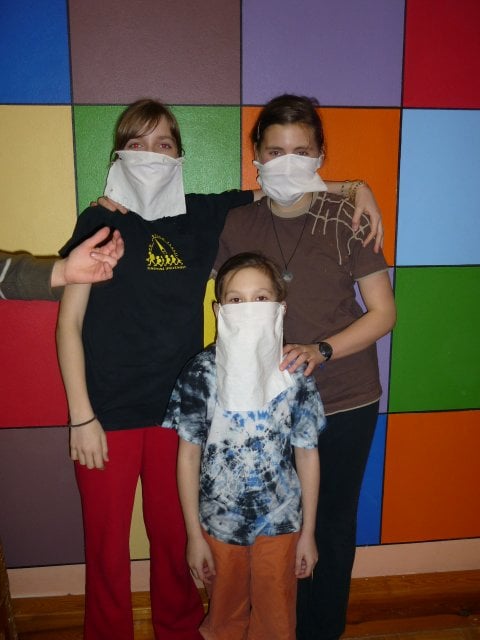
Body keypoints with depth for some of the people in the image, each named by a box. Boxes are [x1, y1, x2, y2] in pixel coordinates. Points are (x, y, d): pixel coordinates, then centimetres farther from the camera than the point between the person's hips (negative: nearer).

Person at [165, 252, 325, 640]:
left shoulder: (295, 374, -12)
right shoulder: (201, 373, -14)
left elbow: (308, 455, -4)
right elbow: (189, 455, -7)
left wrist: (308, 533, 1)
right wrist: (194, 534, -4)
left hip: (280, 522, 1)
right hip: (218, 521, 0)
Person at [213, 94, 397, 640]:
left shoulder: (348, 220, -9)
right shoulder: (237, 224, -1)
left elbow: (383, 313, -8)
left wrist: (319, 351, -20)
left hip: (344, 405, -1)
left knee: (330, 528, 13)